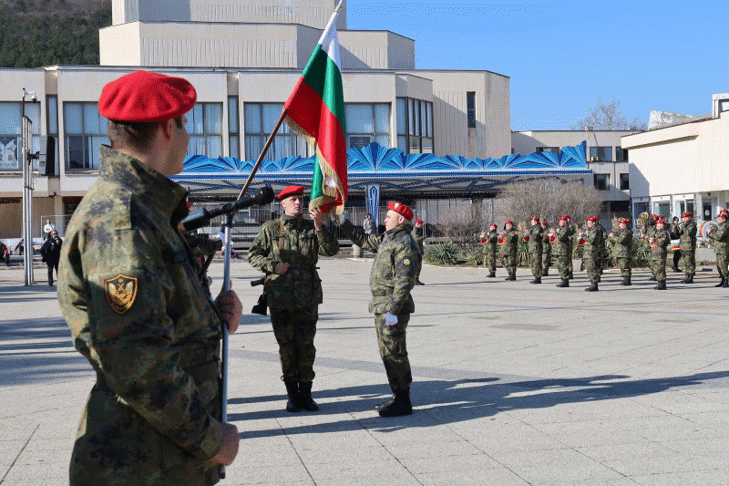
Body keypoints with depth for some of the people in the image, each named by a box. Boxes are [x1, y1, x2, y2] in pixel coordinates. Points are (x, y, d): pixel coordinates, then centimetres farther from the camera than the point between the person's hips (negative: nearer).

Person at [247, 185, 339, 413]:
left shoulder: (311, 228, 6)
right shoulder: (270, 229, 3)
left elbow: (331, 249, -7)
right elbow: (253, 255, 6)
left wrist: (320, 227, -20)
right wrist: (273, 266, -10)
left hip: (308, 298, 1)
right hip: (280, 298, -1)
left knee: (306, 346, 5)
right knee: (286, 346, 4)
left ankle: (305, 392, 16)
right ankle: (292, 395, 14)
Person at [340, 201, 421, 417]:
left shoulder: (405, 245, -16)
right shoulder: (387, 239, 15)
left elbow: (404, 281, -22)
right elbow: (364, 241, 31)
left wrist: (393, 310, -25)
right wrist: (344, 223, 26)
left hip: (393, 306, -10)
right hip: (381, 307, 10)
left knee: (395, 354, -6)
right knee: (387, 353, 15)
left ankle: (403, 402, 0)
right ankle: (398, 397, 23)